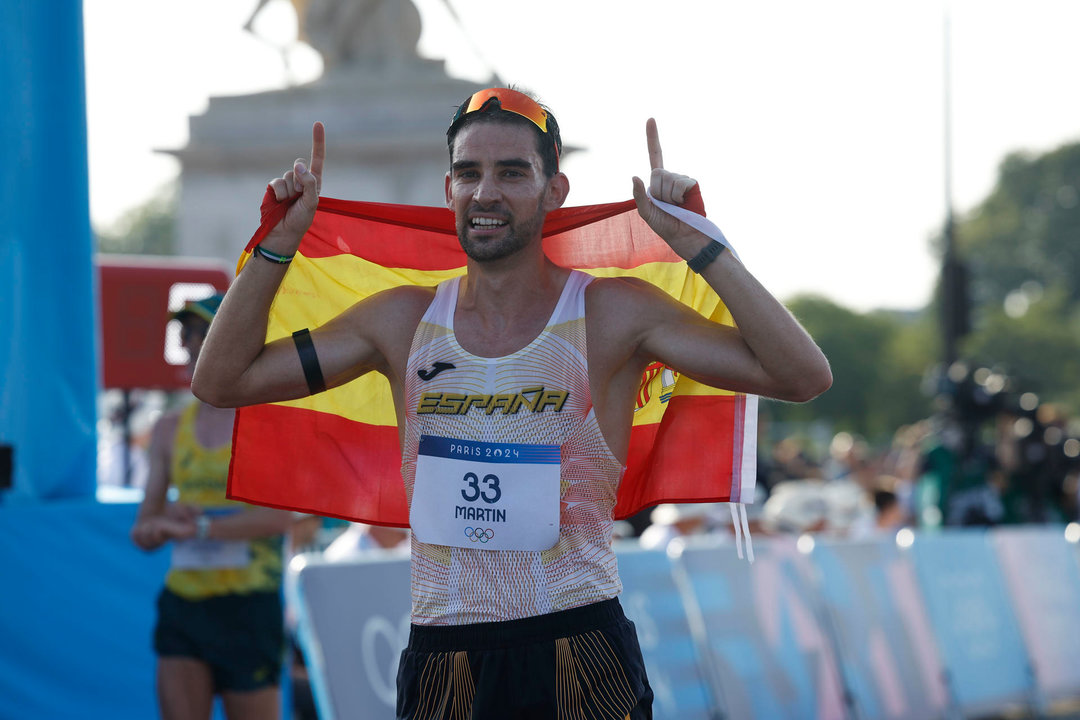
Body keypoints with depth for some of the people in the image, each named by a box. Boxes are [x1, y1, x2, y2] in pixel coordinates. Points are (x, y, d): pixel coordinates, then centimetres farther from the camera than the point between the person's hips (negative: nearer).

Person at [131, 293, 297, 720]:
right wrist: (164, 522, -10)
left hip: (248, 605, -4)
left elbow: (281, 516, -16)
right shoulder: (170, 429, 13)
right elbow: (142, 532, 14)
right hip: (182, 601, 4)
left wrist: (199, 527, -24)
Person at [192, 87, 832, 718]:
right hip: (441, 660, 2)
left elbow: (802, 376, -9)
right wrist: (281, 241, 3)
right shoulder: (405, 321, 8)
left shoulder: (612, 315, -1)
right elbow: (221, 381, 12)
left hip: (581, 655, -2)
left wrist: (695, 243, -13)